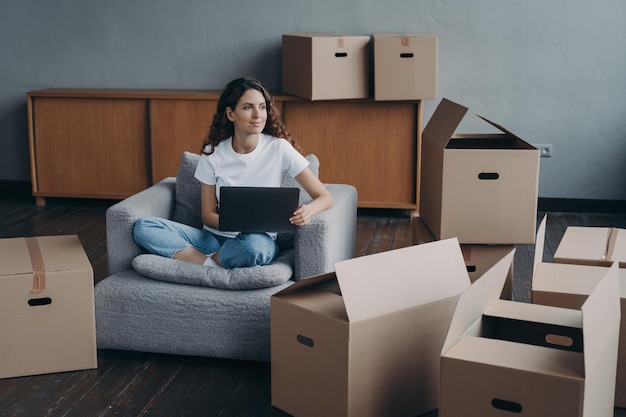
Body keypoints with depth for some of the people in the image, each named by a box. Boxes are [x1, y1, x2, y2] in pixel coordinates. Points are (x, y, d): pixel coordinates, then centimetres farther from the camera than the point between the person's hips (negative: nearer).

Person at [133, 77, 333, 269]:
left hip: (260, 238, -3)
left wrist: (308, 210, -31)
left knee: (253, 245, -41)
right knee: (143, 226, -17)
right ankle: (212, 265, -27)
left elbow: (325, 198, -6)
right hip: (216, 237, 3)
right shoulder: (212, 153, 0)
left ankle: (210, 260, -12)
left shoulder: (278, 148, -7)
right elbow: (207, 215, 3)